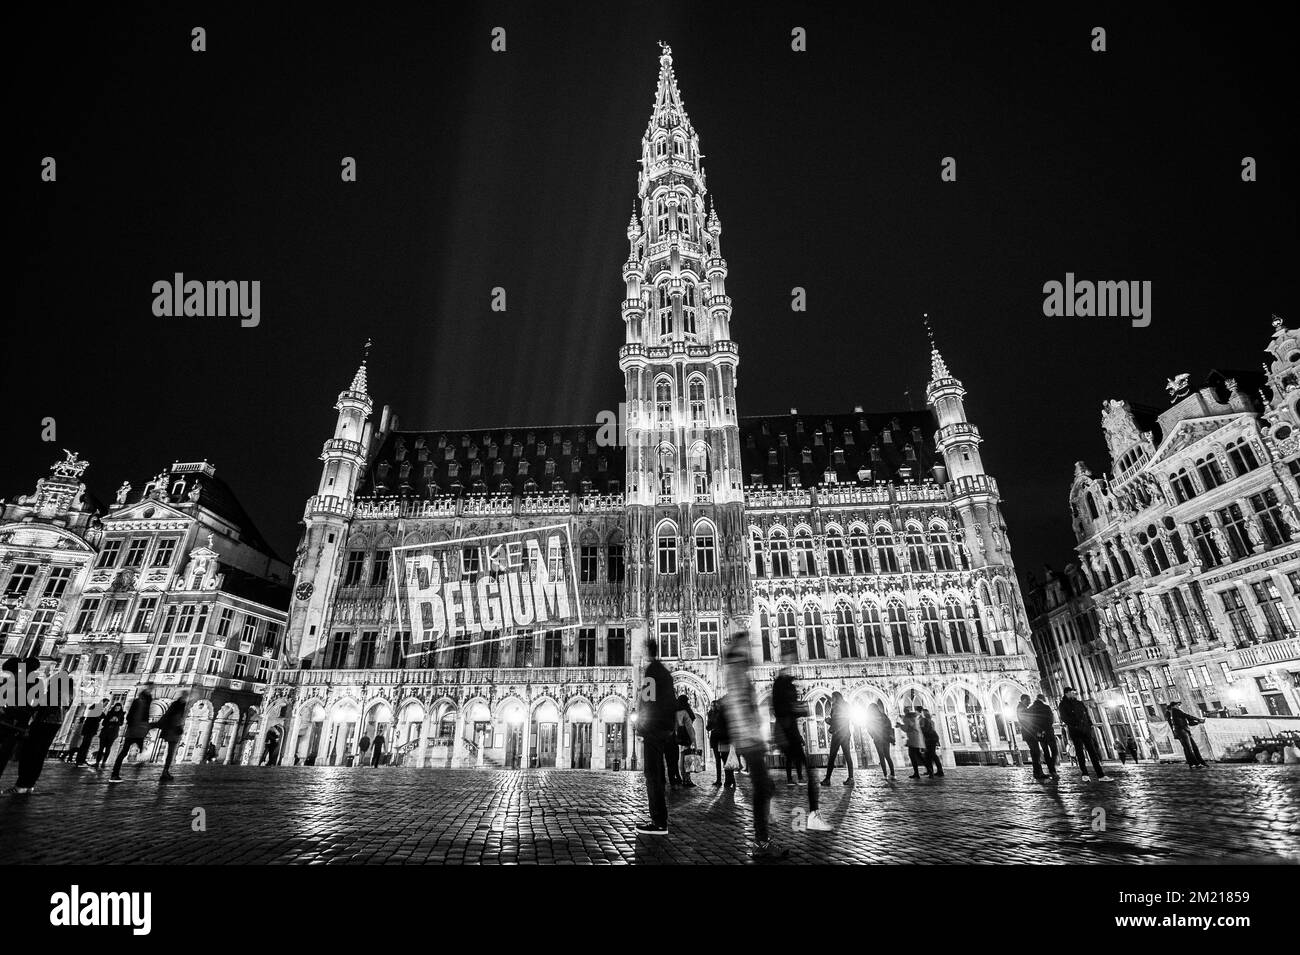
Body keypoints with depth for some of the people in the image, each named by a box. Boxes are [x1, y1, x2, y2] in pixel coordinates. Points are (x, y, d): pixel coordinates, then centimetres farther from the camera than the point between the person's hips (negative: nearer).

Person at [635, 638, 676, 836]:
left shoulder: (650, 670, -11)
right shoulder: (664, 671, 17)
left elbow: (649, 701, -17)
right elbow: (672, 703, 19)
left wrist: (642, 727, -11)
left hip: (653, 730, -10)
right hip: (665, 730, 10)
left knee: (652, 776, -7)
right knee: (658, 775, 15)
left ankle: (659, 823, -6)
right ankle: (659, 819, 20)